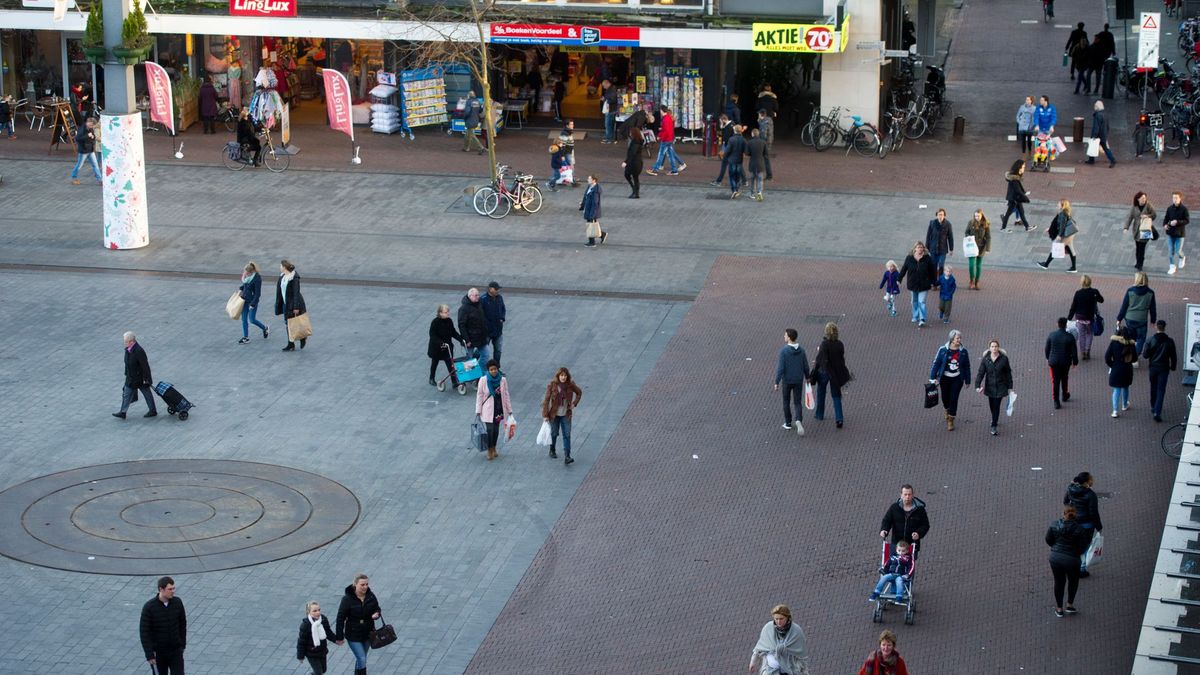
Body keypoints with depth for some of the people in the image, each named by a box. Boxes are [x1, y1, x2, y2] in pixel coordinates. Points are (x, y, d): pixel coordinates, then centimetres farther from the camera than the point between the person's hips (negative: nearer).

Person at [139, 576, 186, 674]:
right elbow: (144, 632, -16)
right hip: (158, 652, -2)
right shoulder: (149, 607, -19)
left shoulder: (177, 603, -9)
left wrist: (182, 644, 10)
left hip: (175, 651, 2)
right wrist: (149, 655, -18)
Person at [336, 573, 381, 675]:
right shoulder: (347, 598, -20)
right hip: (353, 635, -5)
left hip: (368, 633, 5)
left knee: (361, 658, 20)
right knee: (362, 660, -8)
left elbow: (377, 609, 6)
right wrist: (339, 637, -12)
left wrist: (377, 614, -20)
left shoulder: (371, 596, -8)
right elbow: (340, 618, -14)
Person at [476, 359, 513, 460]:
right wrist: (478, 411, -5)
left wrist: (509, 410, 6)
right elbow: (479, 395, -4)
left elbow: (506, 395, 4)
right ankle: (489, 451, 11)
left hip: (499, 409, 3)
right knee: (490, 430, -5)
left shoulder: (503, 380, -4)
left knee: (496, 429, 13)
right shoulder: (483, 380, -11)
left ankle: (494, 449, 31)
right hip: (488, 410, -3)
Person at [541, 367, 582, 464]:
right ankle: (552, 451, 39)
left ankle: (567, 457, -10)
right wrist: (545, 415, -11)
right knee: (554, 433, 15)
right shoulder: (552, 385, -13)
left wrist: (574, 404, 1)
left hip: (566, 415, 1)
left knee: (567, 435, -6)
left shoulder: (570, 385, -6)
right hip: (554, 414, -1)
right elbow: (546, 400, -10)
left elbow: (579, 393, 13)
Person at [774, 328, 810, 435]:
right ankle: (799, 421, -16)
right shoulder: (801, 350, -6)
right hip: (798, 381, 3)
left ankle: (788, 423, 27)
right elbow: (805, 366, 2)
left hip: (787, 381, -2)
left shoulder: (783, 350, -19)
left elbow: (781, 368, -20)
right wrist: (807, 377, 21)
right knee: (798, 403, 9)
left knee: (786, 401, 18)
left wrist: (776, 383, -13)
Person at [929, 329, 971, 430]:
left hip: (957, 379, 0)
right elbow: (936, 363, -6)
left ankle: (950, 421, 9)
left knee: (954, 399, -4)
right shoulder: (943, 350, -10)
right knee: (945, 398, 15)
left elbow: (967, 366, 4)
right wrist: (933, 378, -7)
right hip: (945, 378, 0)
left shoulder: (963, 351, -5)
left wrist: (967, 380, 7)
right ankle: (947, 411, 48)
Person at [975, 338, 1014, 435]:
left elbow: (1008, 373, -1)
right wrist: (977, 386, -20)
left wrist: (1010, 386, 2)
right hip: (990, 386, 2)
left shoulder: (1003, 359, -9)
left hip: (1000, 387, -2)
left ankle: (994, 426, -1)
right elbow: (981, 373, -8)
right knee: (991, 405, 15)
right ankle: (995, 419, 45)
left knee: (996, 405, -8)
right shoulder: (985, 359, -6)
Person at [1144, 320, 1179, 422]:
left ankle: (1153, 407, 36)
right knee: (1161, 390, 0)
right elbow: (1174, 356, -2)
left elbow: (1146, 355, -7)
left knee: (1153, 388, 22)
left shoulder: (1150, 340, -11)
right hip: (1164, 368, -1)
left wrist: (1143, 353, 16)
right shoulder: (1169, 341, -10)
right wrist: (1173, 366, 13)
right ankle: (1157, 412, -10)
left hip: (1153, 367, 1)